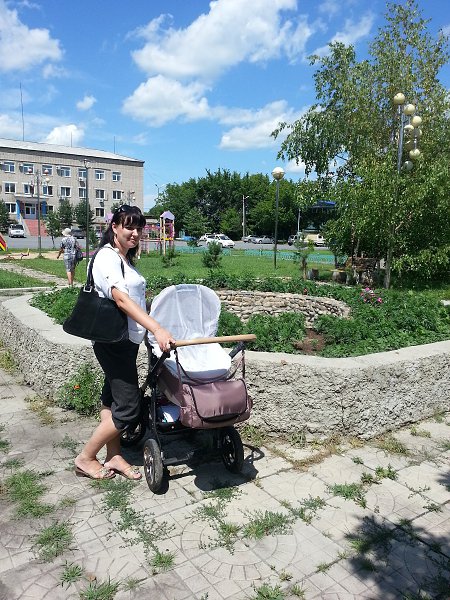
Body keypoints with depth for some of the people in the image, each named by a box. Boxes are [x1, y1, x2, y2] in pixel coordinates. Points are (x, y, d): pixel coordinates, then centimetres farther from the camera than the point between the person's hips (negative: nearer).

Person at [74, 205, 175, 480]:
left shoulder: (125, 259, 13)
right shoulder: (107, 257, -16)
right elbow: (121, 299, -30)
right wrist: (157, 329, -40)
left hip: (125, 341, 9)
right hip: (114, 342, -9)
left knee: (113, 399, 15)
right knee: (128, 409, -4)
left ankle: (113, 457, 26)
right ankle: (85, 458, 12)